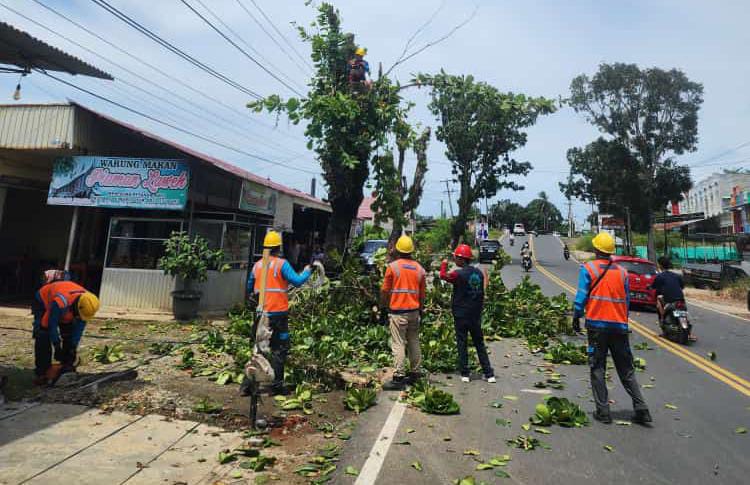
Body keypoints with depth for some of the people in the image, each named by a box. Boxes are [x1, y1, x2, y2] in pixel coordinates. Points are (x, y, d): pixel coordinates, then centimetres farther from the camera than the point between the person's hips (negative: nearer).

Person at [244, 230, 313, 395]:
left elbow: (249, 289, 15)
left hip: (261, 313, 5)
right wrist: (307, 271, 5)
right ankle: (276, 385, 9)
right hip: (278, 313, -5)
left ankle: (248, 383, 15)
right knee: (279, 349, 5)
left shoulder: (257, 265, 7)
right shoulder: (281, 264, -9)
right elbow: (297, 281, -13)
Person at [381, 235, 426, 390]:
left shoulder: (393, 266, -7)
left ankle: (399, 377, -3)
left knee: (398, 344, -4)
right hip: (414, 311, 5)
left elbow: (385, 291, -4)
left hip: (398, 312, -5)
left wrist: (384, 305, 12)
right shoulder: (420, 268, 7)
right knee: (414, 342, 15)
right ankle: (415, 373, 23)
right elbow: (422, 294, 11)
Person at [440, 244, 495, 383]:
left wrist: (444, 264, 17)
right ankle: (489, 374, 14)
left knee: (462, 344, 7)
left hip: (461, 315, -5)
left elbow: (443, 275, 0)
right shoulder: (479, 272, 2)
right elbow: (482, 293, 10)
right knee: (479, 344, 14)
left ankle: (465, 374, 11)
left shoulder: (459, 274, -17)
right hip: (476, 315, 5)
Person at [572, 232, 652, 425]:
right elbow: (626, 300, 11)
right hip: (619, 326, 4)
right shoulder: (622, 272, 8)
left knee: (597, 369, 4)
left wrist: (576, 318, 1)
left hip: (597, 324, -4)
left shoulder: (588, 268, -5)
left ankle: (603, 411, 6)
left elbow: (581, 297, -9)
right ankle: (641, 409, 11)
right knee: (627, 370, 14)